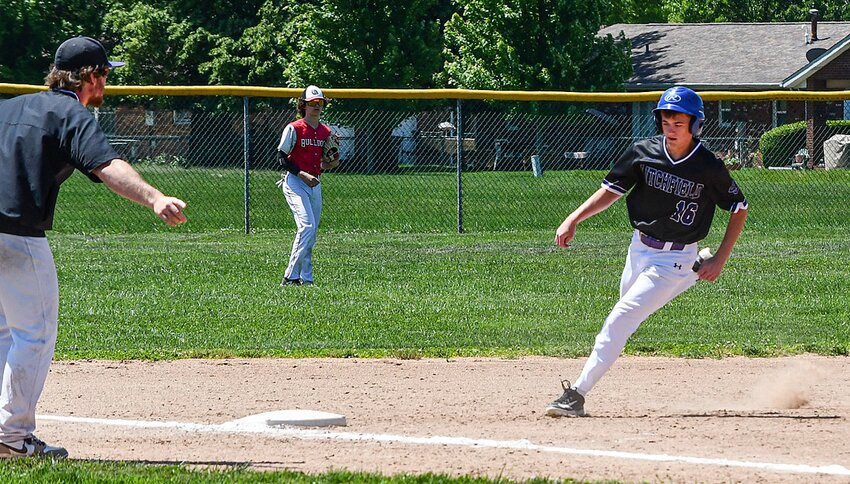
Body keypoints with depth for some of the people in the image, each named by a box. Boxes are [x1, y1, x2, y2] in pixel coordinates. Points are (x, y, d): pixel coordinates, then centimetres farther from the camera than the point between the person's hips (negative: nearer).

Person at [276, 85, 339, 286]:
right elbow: (282, 158, -9)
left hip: (315, 184, 7)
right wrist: (302, 174, -19)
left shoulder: (325, 131, 12)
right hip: (295, 182, -7)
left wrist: (331, 163, -2)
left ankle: (306, 279, 12)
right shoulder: (294, 129, -8)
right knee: (307, 226, -21)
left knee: (311, 234, 7)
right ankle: (291, 276, -20)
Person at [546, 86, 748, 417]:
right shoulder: (644, 153, -3)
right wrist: (574, 219, -6)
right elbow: (611, 190, 7)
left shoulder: (708, 168, -13)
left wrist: (720, 260, -7)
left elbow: (739, 208, -1)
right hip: (639, 249, 9)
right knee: (624, 319, 17)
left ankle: (577, 394, -19)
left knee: (620, 320, -15)